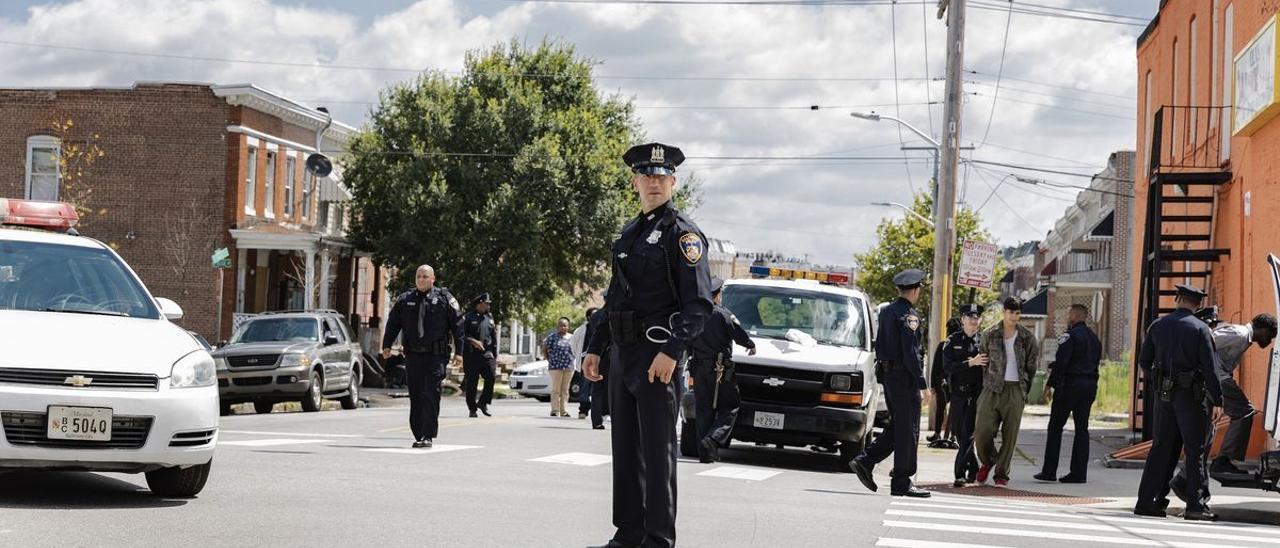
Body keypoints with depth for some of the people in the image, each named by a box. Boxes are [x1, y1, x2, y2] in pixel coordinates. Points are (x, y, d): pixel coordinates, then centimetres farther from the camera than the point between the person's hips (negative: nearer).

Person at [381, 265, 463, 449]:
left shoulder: (444, 299, 2)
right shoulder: (404, 300, 11)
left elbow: (457, 323, 1)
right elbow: (393, 323, 14)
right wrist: (387, 345, 4)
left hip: (436, 356, -4)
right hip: (413, 356, 4)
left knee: (431, 396, -9)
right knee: (415, 397, 6)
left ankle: (428, 436, -7)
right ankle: (418, 435, 13)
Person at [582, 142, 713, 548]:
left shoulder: (682, 233, -7)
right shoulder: (629, 234, 17)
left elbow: (699, 304, -14)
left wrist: (672, 351, -23)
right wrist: (595, 347, 18)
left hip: (658, 356, -8)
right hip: (623, 354, 8)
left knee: (657, 449, -7)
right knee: (626, 449, 11)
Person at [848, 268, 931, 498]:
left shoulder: (886, 312, 13)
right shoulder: (908, 315, -14)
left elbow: (879, 346, 19)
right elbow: (911, 352, -19)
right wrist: (922, 383, -17)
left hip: (887, 375, 9)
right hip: (904, 377, -9)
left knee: (897, 426, 16)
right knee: (908, 430, -3)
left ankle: (864, 461, 8)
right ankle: (902, 482, -1)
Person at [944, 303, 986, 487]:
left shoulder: (984, 340, 3)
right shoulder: (953, 340, 5)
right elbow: (947, 366, -8)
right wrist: (970, 363, -18)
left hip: (977, 394, -3)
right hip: (957, 394, 3)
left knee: (968, 433, -10)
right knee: (958, 432, 8)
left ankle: (960, 473, -9)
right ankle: (973, 469, 25)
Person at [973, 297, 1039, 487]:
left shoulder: (1027, 337, 5)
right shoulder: (990, 335, 5)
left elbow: (1033, 365, 11)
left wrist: (1025, 387, 9)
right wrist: (986, 384, 7)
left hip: (1015, 390, 0)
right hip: (993, 388, 0)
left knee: (1010, 434, -1)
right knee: (982, 430, -6)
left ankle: (1001, 474, 9)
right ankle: (987, 462, 22)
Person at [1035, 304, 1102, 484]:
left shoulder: (1070, 335, -10)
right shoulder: (1094, 337, 15)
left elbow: (1061, 362, -17)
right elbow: (1096, 361, 18)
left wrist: (1051, 383, -12)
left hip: (1070, 383, -7)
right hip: (1090, 385, 7)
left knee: (1055, 427, 0)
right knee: (1082, 428, 8)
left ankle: (1049, 471, -2)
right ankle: (1079, 472, 5)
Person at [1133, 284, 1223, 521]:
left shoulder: (1157, 326, 7)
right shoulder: (1200, 329, -7)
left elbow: (1144, 361, 11)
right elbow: (1210, 368, -11)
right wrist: (1217, 401, -9)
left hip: (1164, 395, 5)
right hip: (1190, 395, -4)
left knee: (1161, 448, 10)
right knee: (1196, 450, -1)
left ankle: (1147, 501, 9)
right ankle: (1196, 504, -6)